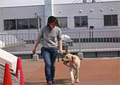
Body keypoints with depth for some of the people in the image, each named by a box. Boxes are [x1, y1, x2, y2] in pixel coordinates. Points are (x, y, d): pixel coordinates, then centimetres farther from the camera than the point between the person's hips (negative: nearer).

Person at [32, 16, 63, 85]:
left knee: (52, 65, 8)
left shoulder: (58, 29, -5)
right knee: (48, 64, -15)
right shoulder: (44, 29, -7)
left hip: (54, 49, 1)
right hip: (45, 49, -1)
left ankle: (52, 79, 25)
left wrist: (60, 48, 0)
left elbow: (59, 39, 9)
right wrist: (34, 48, 5)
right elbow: (39, 39, 3)